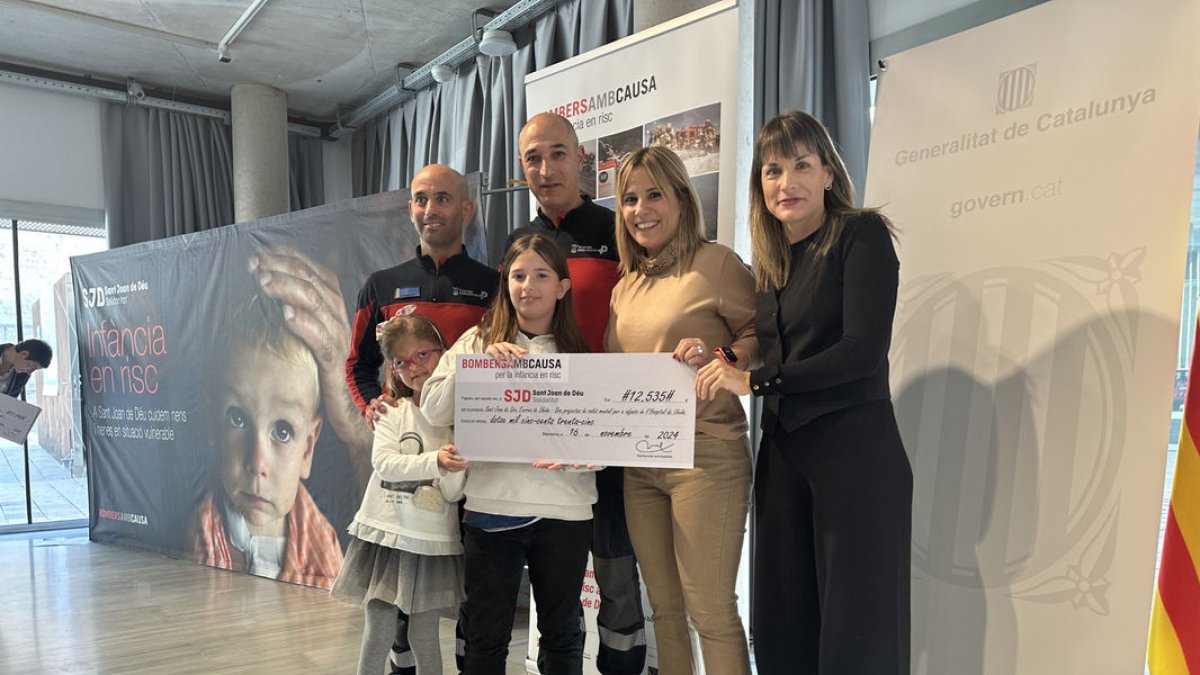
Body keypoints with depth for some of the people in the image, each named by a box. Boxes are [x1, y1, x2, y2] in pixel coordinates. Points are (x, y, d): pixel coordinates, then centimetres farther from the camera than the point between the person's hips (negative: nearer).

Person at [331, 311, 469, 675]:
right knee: (377, 634, 7)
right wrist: (435, 462, -28)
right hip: (387, 532, 1)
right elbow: (384, 463, -15)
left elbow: (454, 493, -8)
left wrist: (455, 469, -28)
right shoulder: (391, 412, 1)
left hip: (433, 540, -1)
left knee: (424, 637, 9)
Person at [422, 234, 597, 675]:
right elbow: (433, 411, -3)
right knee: (486, 638, 9)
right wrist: (479, 363, -15)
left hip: (564, 510, 1)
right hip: (492, 505, 0)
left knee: (562, 634, 14)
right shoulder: (478, 340, 5)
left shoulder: (579, 353, 7)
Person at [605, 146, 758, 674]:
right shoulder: (626, 285, 14)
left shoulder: (715, 263, -6)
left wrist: (719, 357, -24)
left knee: (710, 610, -1)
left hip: (704, 454, -7)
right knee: (664, 608, 16)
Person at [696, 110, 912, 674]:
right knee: (781, 624, 12)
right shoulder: (768, 261, 13)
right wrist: (719, 360, 2)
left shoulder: (862, 235, -6)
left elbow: (863, 351, -17)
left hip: (855, 452, -6)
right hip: (782, 454, 7)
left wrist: (754, 381, -17)